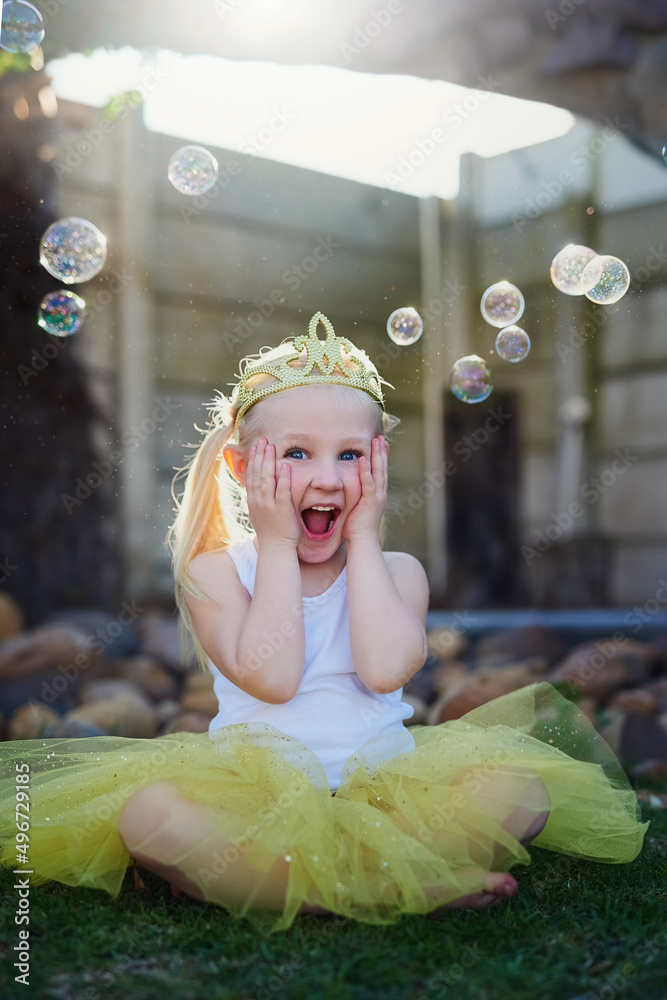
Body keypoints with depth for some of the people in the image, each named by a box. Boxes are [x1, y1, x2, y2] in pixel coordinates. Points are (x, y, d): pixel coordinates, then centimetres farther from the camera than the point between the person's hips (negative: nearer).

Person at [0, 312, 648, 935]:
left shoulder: (396, 571, 4)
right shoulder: (214, 571, -1)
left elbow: (384, 669, -18)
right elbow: (271, 679, -17)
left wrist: (363, 538, -10)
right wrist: (277, 544, -12)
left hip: (383, 783, 2)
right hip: (255, 792, -1)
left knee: (519, 786, -21)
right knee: (145, 810, -30)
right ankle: (404, 886, -29)